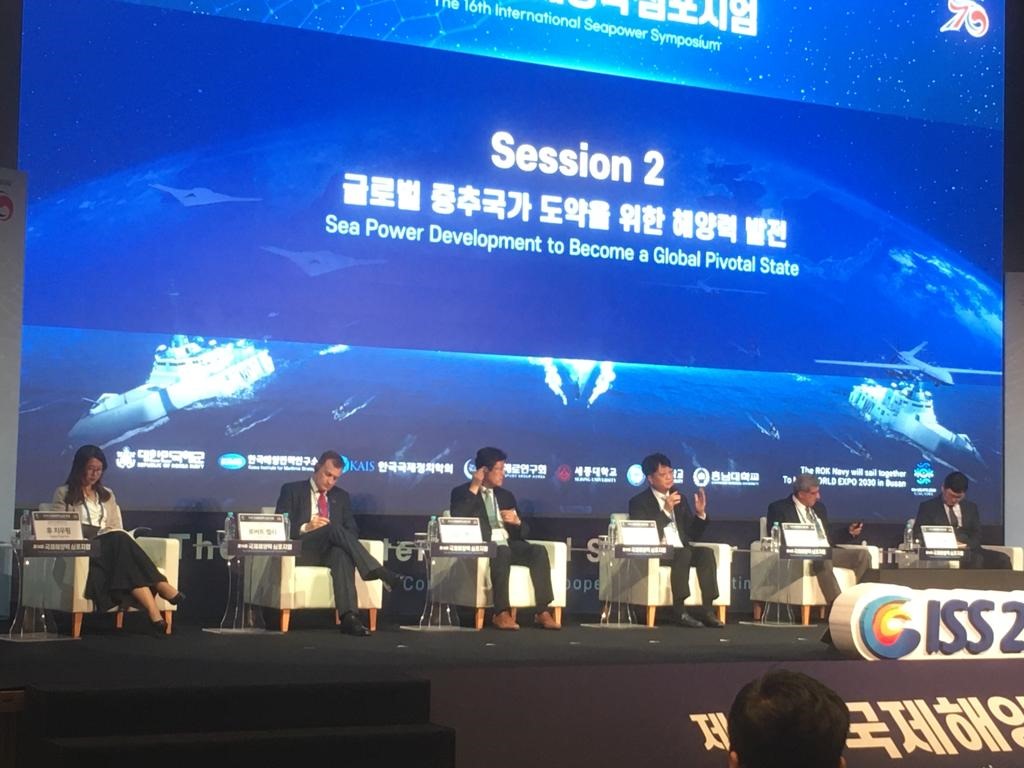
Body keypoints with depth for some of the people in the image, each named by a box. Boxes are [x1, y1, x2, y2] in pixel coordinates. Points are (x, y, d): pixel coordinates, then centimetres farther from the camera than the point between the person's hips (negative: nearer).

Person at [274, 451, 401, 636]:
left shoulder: (341, 497, 22)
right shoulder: (292, 490, 12)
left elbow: (352, 532, 14)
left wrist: (336, 535, -10)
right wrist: (305, 528, -18)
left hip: (330, 551, 2)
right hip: (302, 551, -2)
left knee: (343, 554, -37)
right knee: (333, 527, -33)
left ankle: (349, 617, -52)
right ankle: (377, 572, -41)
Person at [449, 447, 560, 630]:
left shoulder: (506, 496, 23)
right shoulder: (462, 492, 8)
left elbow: (523, 533, 22)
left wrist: (517, 522, -3)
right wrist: (474, 488, -11)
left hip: (510, 545, 5)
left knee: (538, 551, -24)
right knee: (502, 553, -38)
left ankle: (542, 612, -29)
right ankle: (501, 613, -39)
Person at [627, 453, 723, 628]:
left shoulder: (680, 498, 21)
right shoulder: (639, 502, 4)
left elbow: (693, 535, 18)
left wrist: (700, 513, 0)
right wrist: (665, 510, -18)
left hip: (682, 551, 5)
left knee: (706, 552, -25)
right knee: (683, 554, -35)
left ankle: (707, 610, -32)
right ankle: (680, 611, -38)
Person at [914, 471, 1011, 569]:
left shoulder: (971, 507, 20)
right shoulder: (928, 506, 8)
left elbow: (977, 535, 15)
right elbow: (918, 536, 2)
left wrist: (966, 544, -9)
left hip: (968, 550, 5)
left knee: (1002, 559, -22)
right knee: (976, 559, -35)